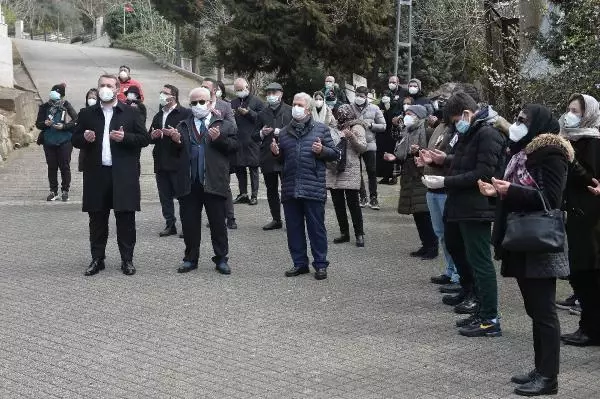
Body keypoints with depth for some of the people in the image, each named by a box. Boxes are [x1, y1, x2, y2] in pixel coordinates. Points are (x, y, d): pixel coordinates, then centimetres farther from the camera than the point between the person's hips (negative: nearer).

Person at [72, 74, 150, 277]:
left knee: (126, 218, 1)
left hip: (123, 174, -2)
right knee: (97, 219, 7)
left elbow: (145, 138, 2)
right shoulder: (87, 114, 11)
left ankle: (127, 260, 10)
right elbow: (75, 140, 14)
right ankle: (97, 259, 16)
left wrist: (125, 137, -14)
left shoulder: (130, 113, 4)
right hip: (96, 174, 2)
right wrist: (85, 138, -8)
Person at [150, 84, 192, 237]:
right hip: (161, 162, 7)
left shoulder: (185, 114, -5)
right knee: (165, 196, 8)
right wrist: (153, 136, 0)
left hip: (177, 161, -7)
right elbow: (149, 137, 22)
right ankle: (170, 225, 15)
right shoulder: (158, 116, 19)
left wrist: (176, 135, -23)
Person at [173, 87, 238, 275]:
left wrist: (219, 138, -17)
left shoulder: (224, 125, 6)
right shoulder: (183, 126, 15)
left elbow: (234, 145, -2)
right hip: (189, 183, 3)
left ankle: (221, 259, 13)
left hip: (214, 182, -2)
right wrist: (176, 142, -9)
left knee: (218, 223, 4)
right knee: (189, 223, 8)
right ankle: (191, 258, 19)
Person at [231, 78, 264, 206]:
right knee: (239, 168, 9)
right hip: (237, 141, 5)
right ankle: (243, 194, 18)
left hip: (252, 141, -5)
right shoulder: (233, 103, 15)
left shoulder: (256, 101, 0)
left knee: (253, 168, 0)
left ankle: (254, 195, 5)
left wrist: (249, 113, -16)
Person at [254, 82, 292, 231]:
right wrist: (262, 133, -5)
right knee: (271, 190, 10)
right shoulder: (263, 113, 12)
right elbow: (255, 136, 15)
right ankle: (276, 219, 20)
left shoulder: (290, 111, 1)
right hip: (267, 157, 4)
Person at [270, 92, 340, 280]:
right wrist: (276, 152, 5)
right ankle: (299, 263, 18)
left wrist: (322, 150, -14)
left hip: (313, 189, -4)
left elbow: (335, 154, 4)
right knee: (294, 228, 8)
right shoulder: (284, 132, 16)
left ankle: (320, 264, 9)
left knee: (316, 227, 0)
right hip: (290, 189, 4)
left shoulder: (321, 129, 5)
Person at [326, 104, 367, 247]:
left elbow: (363, 147, -9)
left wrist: (352, 137, -23)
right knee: (338, 203, 8)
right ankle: (344, 233, 16)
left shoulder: (357, 128, 0)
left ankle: (359, 234, -1)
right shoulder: (336, 128, 18)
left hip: (349, 171, -6)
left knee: (353, 203, -6)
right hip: (333, 171, 7)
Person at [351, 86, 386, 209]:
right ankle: (363, 197, 19)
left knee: (372, 172, 3)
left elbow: (383, 126, 4)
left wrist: (370, 125, -11)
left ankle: (373, 198, 14)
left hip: (369, 144, 0)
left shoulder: (374, 109, 3)